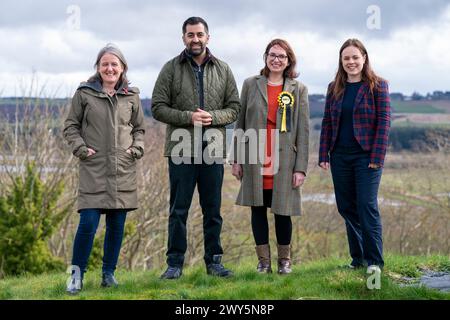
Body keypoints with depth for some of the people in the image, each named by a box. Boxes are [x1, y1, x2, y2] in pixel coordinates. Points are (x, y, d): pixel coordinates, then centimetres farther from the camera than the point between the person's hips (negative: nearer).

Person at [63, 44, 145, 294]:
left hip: (123, 170, 3)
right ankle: (77, 275, 5)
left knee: (117, 224, 7)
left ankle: (109, 273, 20)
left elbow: (139, 128, 18)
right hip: (94, 170, -3)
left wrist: (137, 148, 1)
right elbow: (71, 126, 7)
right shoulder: (84, 94, 2)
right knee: (88, 223, -9)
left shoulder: (131, 96, 9)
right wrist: (80, 148, -7)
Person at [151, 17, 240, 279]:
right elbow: (158, 107, -2)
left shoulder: (223, 70, 7)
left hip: (213, 150, 2)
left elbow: (234, 108, 7)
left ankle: (214, 260, 19)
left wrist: (213, 117, -13)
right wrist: (188, 117, -16)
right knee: (178, 210, 3)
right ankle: (175, 263, 10)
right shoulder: (171, 69, 2)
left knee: (213, 210, 9)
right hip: (181, 150, -2)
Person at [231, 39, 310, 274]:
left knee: (282, 211, 4)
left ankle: (284, 260, 20)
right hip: (255, 161, 1)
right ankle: (263, 260, 16)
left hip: (284, 162, -1)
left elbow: (303, 130, 1)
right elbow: (240, 123, 9)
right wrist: (236, 159, 5)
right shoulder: (251, 85, 7)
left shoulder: (298, 90, 4)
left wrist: (301, 167, -5)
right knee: (258, 209, 6)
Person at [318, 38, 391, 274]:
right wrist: (323, 155, 4)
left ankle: (374, 261, -2)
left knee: (367, 206, -8)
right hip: (340, 157, 5)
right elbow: (327, 122, 12)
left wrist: (377, 157, -12)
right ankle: (358, 257, 18)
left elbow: (384, 122, -5)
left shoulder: (377, 86, -1)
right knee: (346, 208, 7)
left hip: (366, 156, -5)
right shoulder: (334, 88, 12)